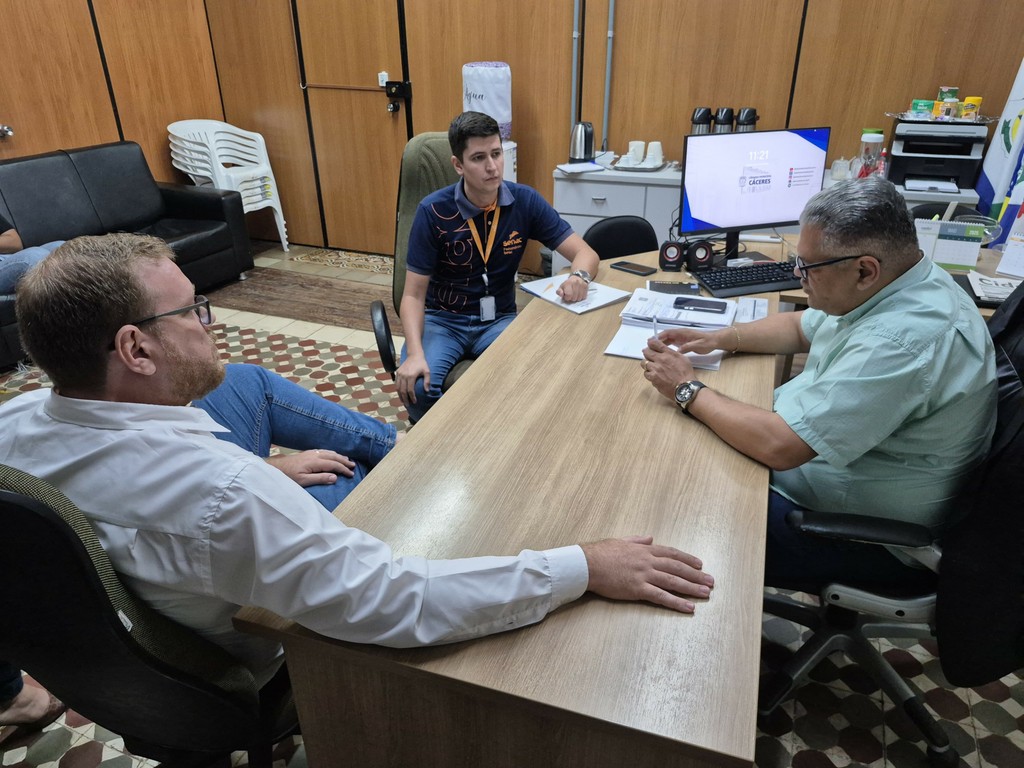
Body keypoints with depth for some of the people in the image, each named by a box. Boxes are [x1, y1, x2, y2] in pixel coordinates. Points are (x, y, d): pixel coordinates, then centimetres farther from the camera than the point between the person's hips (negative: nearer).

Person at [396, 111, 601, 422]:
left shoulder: (525, 201, -7)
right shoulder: (433, 211, -13)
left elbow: (585, 253, -4)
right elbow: (413, 294, -11)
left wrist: (579, 277, -30)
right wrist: (415, 354, -28)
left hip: (498, 319, 1)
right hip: (442, 319, -1)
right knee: (416, 387, -29)